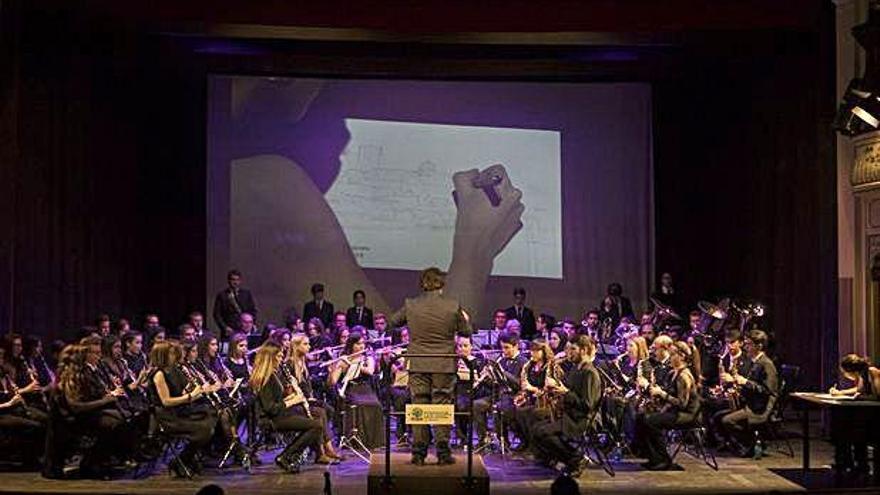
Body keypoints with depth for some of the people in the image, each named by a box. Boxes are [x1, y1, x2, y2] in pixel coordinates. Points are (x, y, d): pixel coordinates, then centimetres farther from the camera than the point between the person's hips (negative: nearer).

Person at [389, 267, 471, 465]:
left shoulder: (410, 305, -4)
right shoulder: (453, 306, -8)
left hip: (418, 365, 1)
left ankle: (419, 453, 10)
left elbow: (394, 322, 14)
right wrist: (464, 319, 23)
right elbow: (466, 332, 3)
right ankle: (443, 452, 8)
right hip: (444, 366, -1)